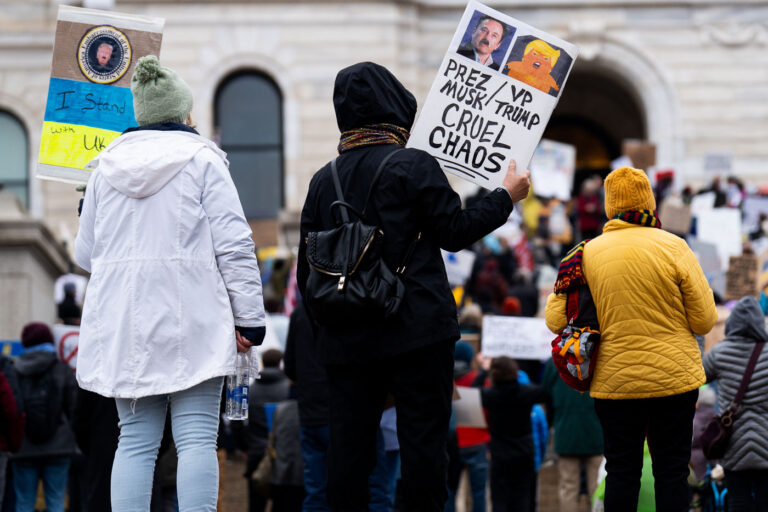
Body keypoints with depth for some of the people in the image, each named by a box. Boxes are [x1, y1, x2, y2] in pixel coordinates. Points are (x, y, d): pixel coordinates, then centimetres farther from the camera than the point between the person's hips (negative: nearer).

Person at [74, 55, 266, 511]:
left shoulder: (107, 165, 11)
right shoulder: (202, 160, -1)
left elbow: (86, 253, 17)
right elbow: (233, 246, -7)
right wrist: (249, 318, -5)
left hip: (123, 321, 4)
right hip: (190, 320, -4)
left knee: (135, 440, 5)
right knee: (197, 437, -6)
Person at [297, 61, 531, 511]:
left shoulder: (324, 181, 8)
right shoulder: (414, 166, -8)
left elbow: (307, 269, 11)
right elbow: (454, 232, -6)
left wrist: (323, 328, 20)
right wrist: (506, 196, 7)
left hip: (347, 338, 5)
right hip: (417, 331, -4)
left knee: (349, 442, 6)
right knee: (423, 440, 0)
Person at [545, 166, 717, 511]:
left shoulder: (587, 254, -3)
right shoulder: (673, 247, -9)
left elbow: (555, 320, -2)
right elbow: (704, 320, -7)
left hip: (614, 382, 2)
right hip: (674, 378, -2)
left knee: (621, 472, 10)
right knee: (672, 470, 6)